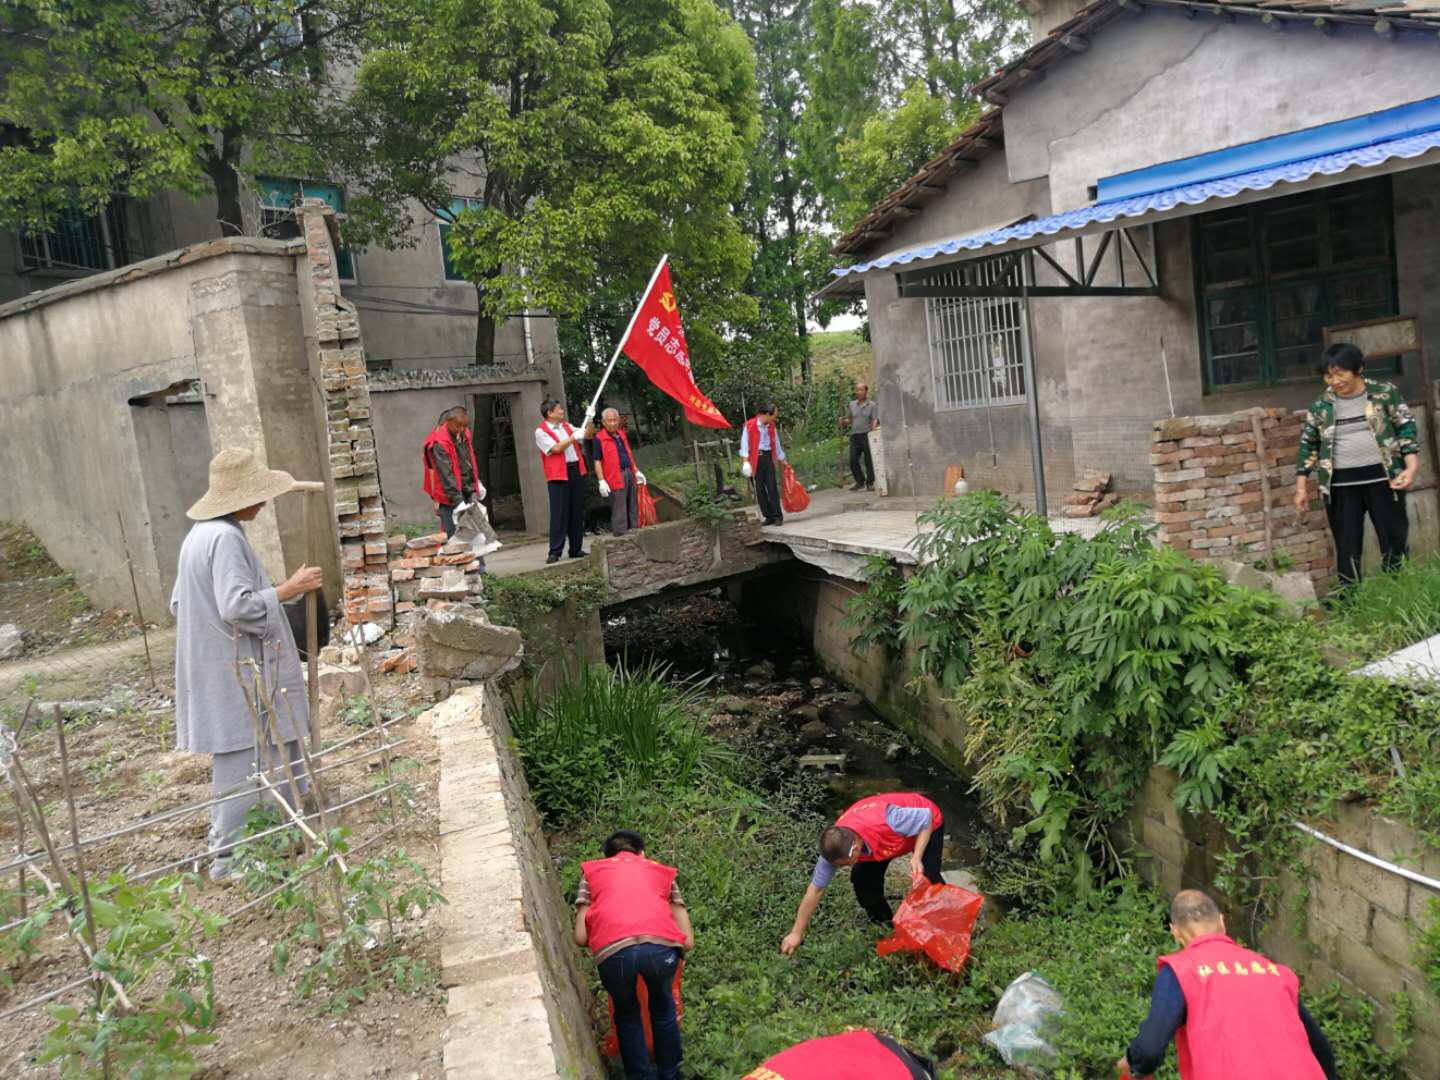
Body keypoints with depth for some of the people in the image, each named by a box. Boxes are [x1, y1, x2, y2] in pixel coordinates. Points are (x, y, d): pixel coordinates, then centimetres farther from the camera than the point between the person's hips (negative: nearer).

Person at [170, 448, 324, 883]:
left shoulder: (199, 534, 12)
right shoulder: (226, 538, -20)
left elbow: (178, 604, 19)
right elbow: (239, 606, -26)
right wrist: (291, 587, -16)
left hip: (215, 669, 10)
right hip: (237, 673, -10)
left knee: (232, 765, 20)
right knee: (244, 764, -1)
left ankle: (226, 846, 31)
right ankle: (230, 857, 8)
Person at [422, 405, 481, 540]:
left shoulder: (464, 433, 5)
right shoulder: (438, 443, -20)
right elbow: (446, 474, -25)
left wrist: (476, 481, 23)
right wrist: (458, 501, -29)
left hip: (468, 491, 7)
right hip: (449, 495, -7)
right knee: (452, 536, -9)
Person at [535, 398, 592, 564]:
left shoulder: (567, 426, 17)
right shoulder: (541, 432, -4)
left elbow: (585, 436, 18)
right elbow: (556, 448, -14)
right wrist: (573, 437, -11)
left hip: (575, 471, 7)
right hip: (558, 475, -7)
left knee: (578, 512, 8)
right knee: (559, 513, -8)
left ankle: (576, 548, 15)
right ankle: (555, 552, -4)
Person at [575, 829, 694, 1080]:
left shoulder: (592, 872, 29)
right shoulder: (662, 872, 31)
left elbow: (581, 938, 19)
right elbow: (688, 941, 24)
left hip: (612, 951, -1)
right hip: (661, 946, 1)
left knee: (627, 1014, 30)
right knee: (663, 1008, 32)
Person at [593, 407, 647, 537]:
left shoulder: (622, 434, 14)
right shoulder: (599, 438, -7)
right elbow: (597, 461, -9)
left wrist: (637, 471, 22)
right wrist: (602, 481, -15)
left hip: (630, 474, 7)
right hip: (616, 478, -7)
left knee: (633, 508, 12)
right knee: (619, 511, -5)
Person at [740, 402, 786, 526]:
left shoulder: (771, 426, 14)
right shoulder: (750, 425, -3)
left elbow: (776, 444, 22)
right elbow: (745, 442, -6)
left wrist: (782, 460, 24)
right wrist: (745, 460, -14)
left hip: (768, 457, 3)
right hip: (755, 459, -3)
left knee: (772, 487, -4)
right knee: (759, 489, 0)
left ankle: (778, 516, 0)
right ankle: (769, 516, 8)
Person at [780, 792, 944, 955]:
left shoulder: (887, 821, -47)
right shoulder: (835, 845, -28)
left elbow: (926, 817, -29)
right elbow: (816, 889, -18)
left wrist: (917, 858, -38)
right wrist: (796, 933, -16)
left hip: (925, 827, -4)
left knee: (928, 880, -20)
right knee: (861, 879, -9)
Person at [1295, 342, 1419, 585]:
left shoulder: (1385, 393, 0)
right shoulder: (1320, 406, 4)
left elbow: (1406, 428, 1)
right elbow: (1308, 445, 9)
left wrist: (1411, 467, -12)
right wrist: (1301, 486, 5)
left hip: (1382, 478, -1)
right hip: (1341, 485, 1)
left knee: (1395, 538, 4)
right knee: (1347, 545, 3)